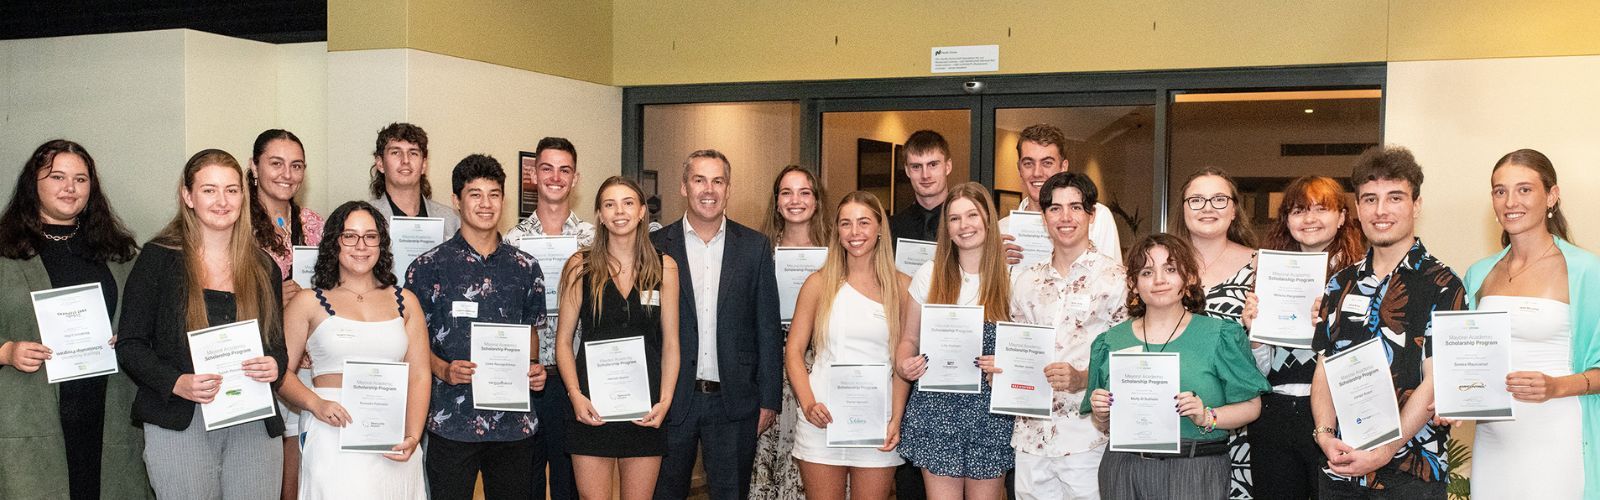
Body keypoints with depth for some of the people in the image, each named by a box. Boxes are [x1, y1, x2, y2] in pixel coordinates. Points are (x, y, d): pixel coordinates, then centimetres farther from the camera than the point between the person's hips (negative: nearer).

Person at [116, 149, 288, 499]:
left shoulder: (263, 268, 12)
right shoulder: (159, 258, 1)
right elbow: (129, 345, -1)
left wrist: (275, 366, -6)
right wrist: (176, 383, -17)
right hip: (179, 424, -3)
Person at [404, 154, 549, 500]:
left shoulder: (525, 268, 8)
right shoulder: (428, 267, 0)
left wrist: (533, 369, -1)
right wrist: (443, 369, -16)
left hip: (514, 419, 3)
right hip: (452, 419, -3)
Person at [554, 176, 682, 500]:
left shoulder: (664, 267, 5)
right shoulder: (581, 266, 3)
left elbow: (670, 343, 6)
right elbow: (564, 341, 4)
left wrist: (665, 400, -5)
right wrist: (576, 395, -9)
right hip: (591, 408, -1)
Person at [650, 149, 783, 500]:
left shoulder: (755, 247, 3)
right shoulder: (657, 246, 1)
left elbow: (768, 329, 3)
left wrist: (769, 400, 0)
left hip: (734, 402, 0)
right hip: (672, 400, 0)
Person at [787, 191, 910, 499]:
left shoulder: (901, 287, 5)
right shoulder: (819, 283, 4)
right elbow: (794, 350, 4)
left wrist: (896, 419, -6)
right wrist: (808, 403, -11)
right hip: (823, 418, 0)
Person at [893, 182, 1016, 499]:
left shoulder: (1009, 280, 1)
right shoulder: (929, 275, 4)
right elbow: (909, 339, 11)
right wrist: (903, 364, -10)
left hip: (991, 411, 0)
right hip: (936, 410, 1)